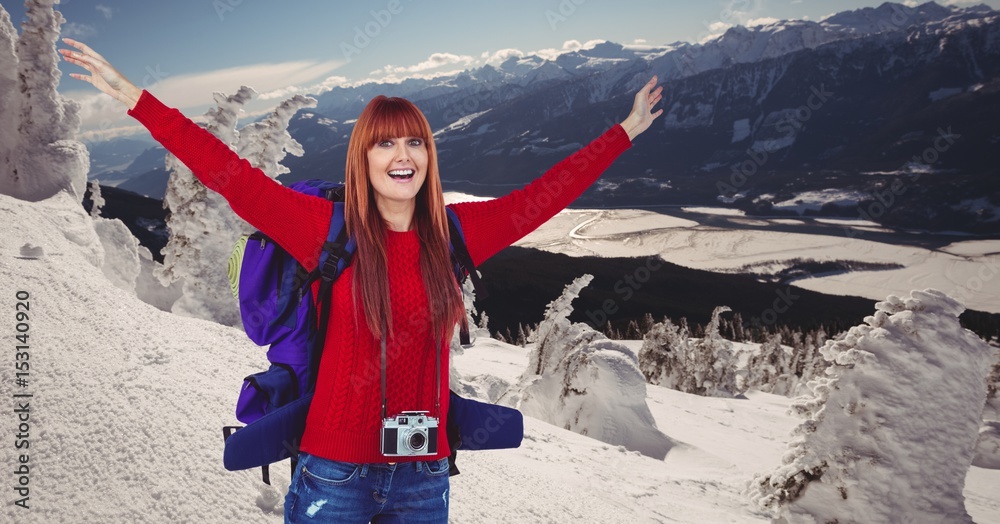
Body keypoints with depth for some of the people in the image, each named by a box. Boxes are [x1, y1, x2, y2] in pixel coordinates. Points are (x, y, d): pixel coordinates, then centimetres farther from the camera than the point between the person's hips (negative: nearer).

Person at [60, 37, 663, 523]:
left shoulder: (454, 234, 1)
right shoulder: (329, 230, -6)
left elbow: (544, 194, 9)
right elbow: (230, 174, -8)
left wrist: (624, 132, 16)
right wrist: (137, 98, -10)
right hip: (335, 473, -2)